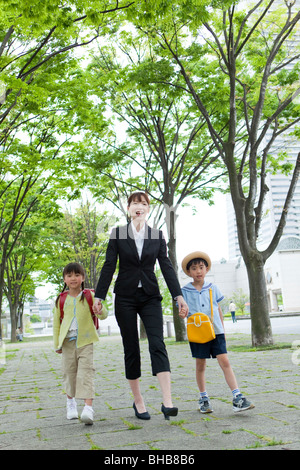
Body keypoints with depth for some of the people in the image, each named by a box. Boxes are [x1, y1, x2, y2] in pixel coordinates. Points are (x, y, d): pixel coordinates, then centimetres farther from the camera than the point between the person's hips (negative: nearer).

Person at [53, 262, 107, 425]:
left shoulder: (89, 296, 0)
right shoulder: (61, 299, 4)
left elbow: (102, 314, -4)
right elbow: (56, 322, 11)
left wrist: (101, 311, -28)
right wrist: (57, 344, 10)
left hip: (85, 341, -2)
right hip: (68, 342, 2)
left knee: (86, 372, -12)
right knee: (69, 373, 11)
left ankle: (88, 409, -18)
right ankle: (70, 401, 36)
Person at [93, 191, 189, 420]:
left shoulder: (157, 235, 5)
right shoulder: (118, 234, 2)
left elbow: (166, 266, 1)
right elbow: (109, 266, 0)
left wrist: (178, 295, -8)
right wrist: (99, 296, -5)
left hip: (150, 297, 1)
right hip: (125, 297, 0)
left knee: (158, 345, -13)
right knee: (131, 349, 4)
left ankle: (167, 402, -18)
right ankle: (138, 401, 16)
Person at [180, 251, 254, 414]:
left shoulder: (213, 288, 8)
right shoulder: (185, 291, 1)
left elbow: (218, 310, 14)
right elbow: (184, 311, 2)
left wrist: (222, 330, 15)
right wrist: (182, 315, -22)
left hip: (215, 331, 1)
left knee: (225, 362, -7)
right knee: (200, 365, 8)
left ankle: (237, 397, -7)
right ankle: (203, 398, 21)